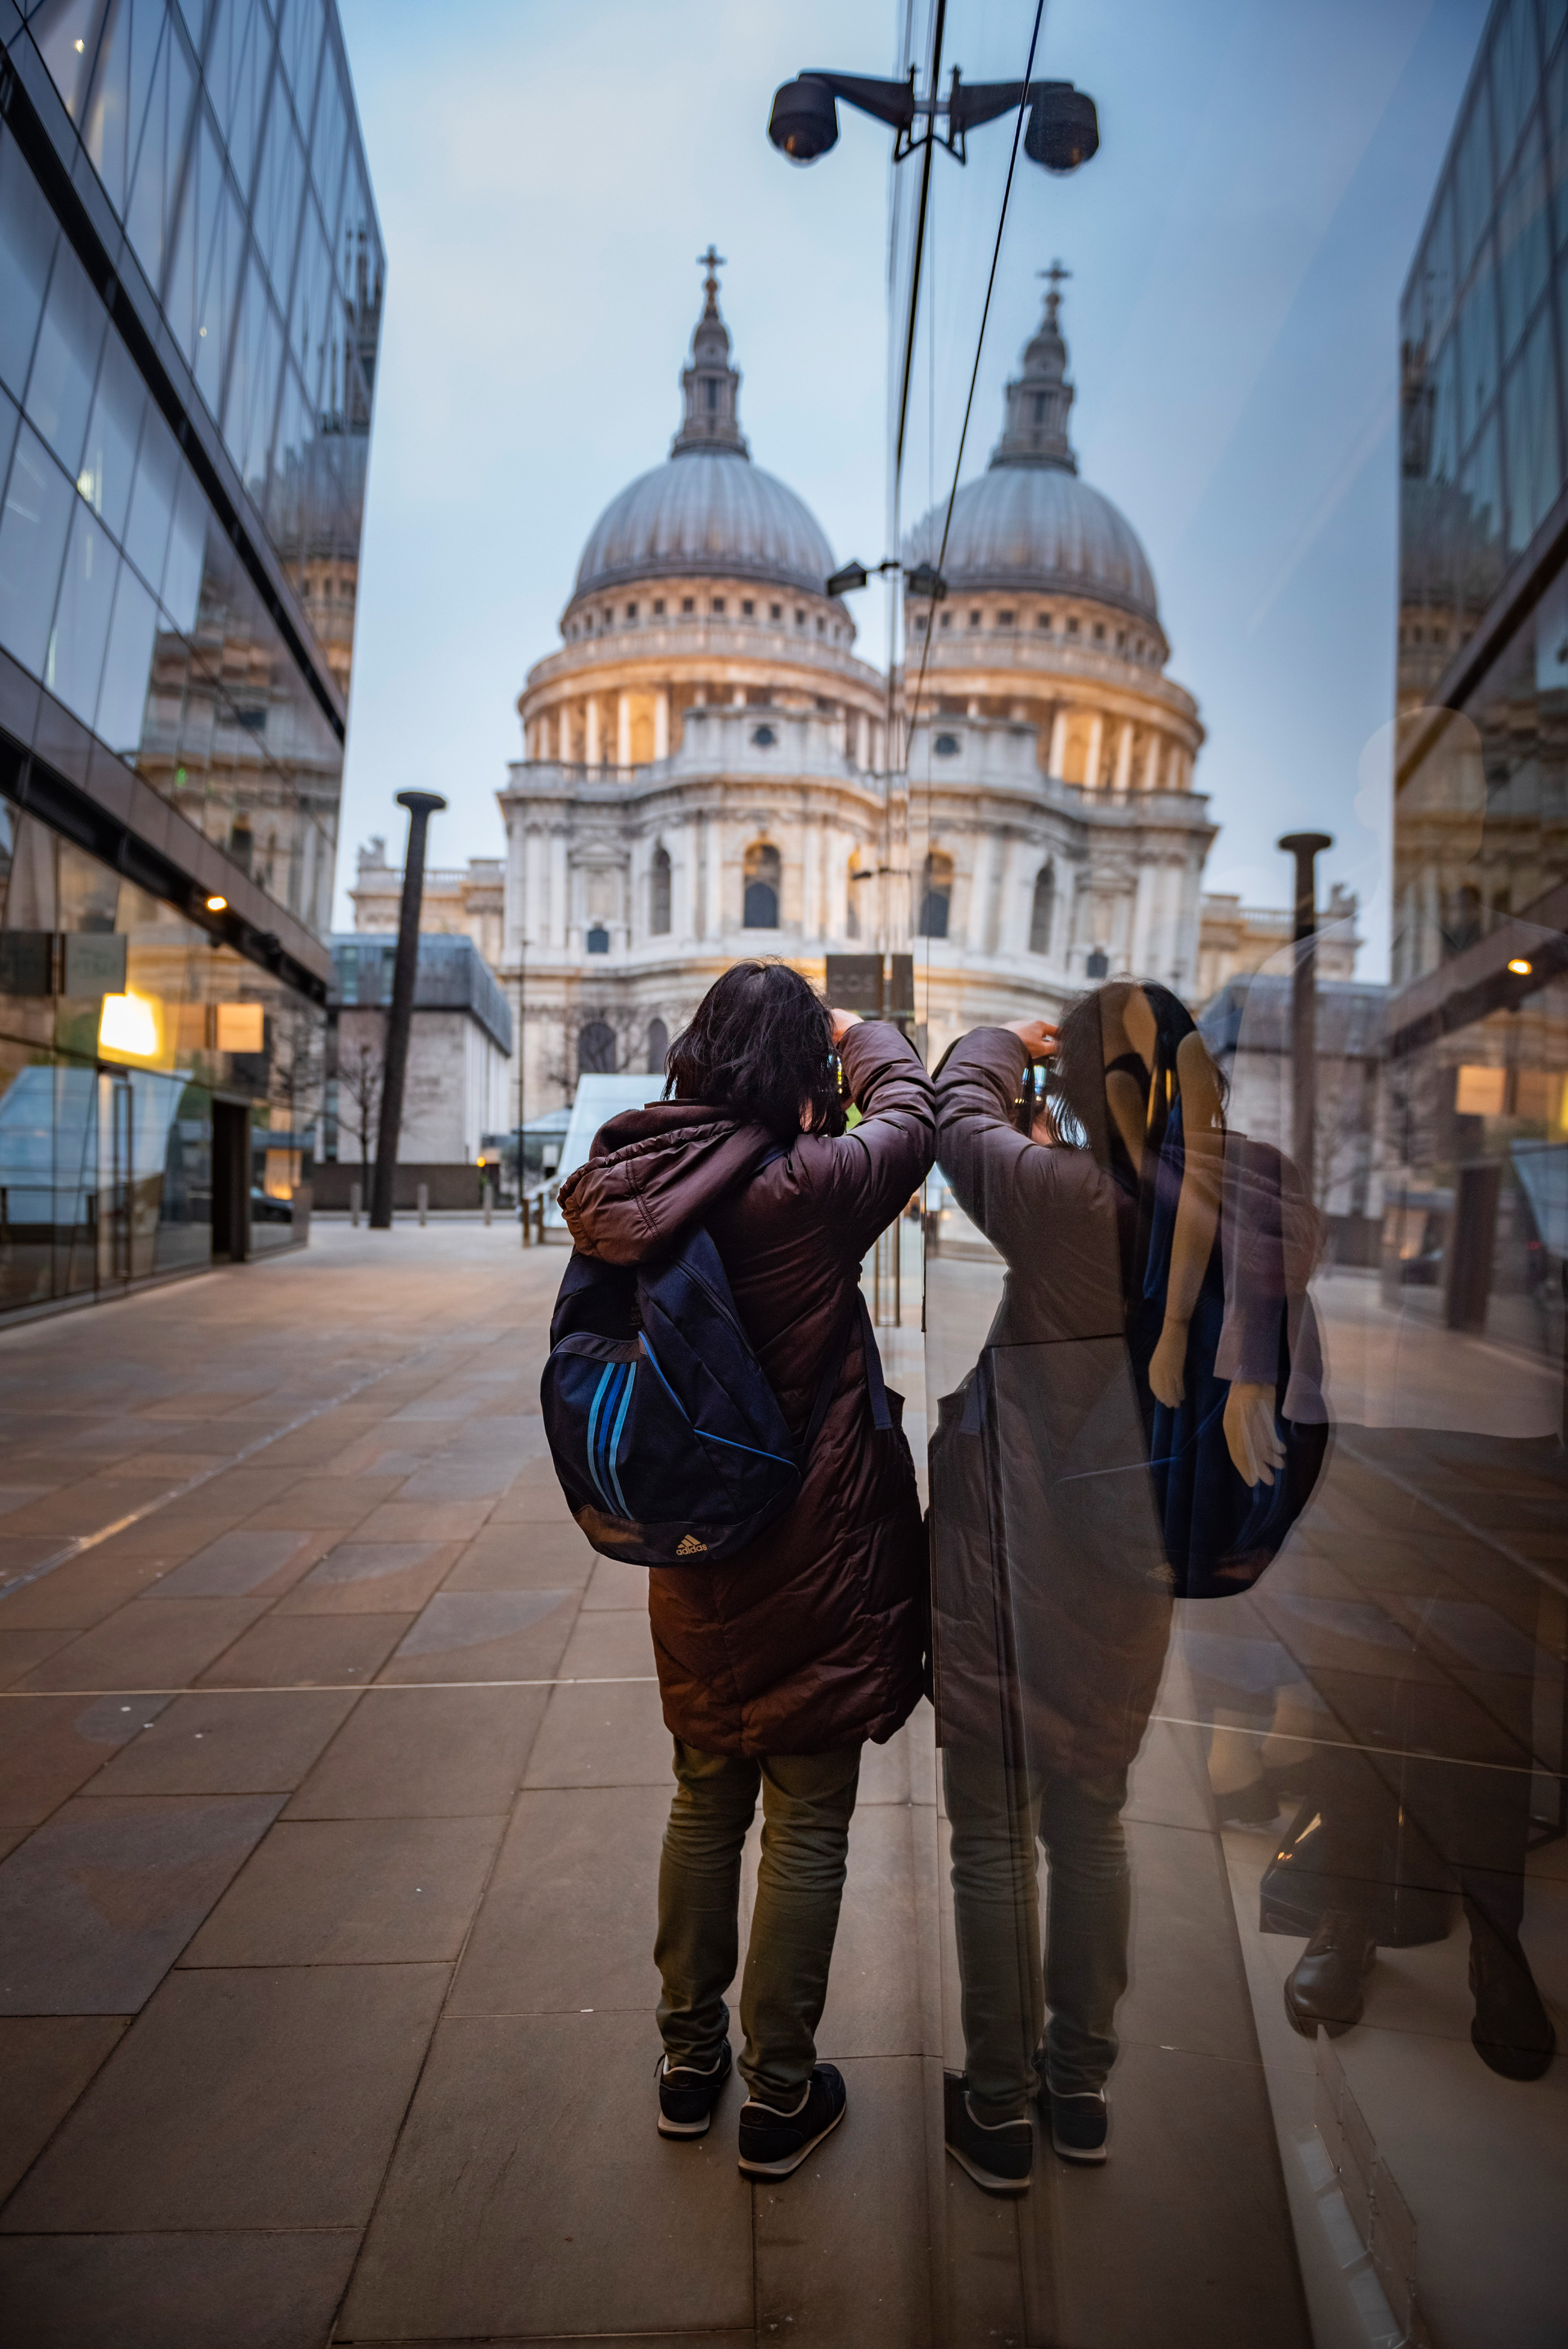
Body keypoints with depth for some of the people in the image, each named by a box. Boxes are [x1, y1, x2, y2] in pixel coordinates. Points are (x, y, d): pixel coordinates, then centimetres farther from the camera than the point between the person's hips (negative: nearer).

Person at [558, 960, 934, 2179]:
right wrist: (856, 1030, 15)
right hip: (811, 1558, -5)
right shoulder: (812, 1186, -21)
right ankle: (779, 2094, 31)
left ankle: (690, 2059, 40)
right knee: (807, 1826, 13)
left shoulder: (625, 1187, -7)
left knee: (705, 1800, 23)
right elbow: (912, 1111, -2)